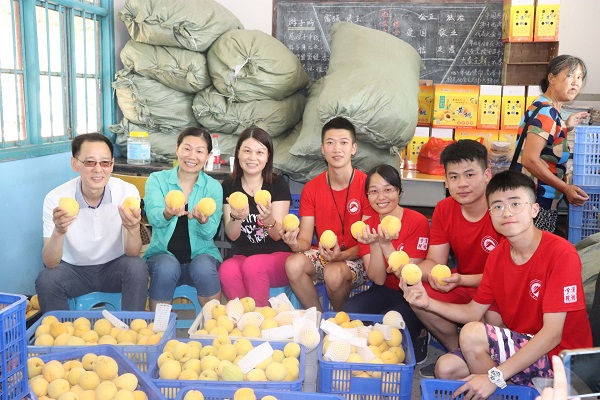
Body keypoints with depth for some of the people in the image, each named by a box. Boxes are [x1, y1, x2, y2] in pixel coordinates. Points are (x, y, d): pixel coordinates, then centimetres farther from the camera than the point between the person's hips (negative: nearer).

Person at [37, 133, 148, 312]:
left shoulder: (127, 192, -16)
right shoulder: (55, 198, -17)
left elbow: (132, 254, -19)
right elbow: (50, 263, -20)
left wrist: (133, 229, -41)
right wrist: (58, 232, -40)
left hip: (114, 266, 0)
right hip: (74, 269, 0)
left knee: (137, 267, -29)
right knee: (46, 280, -27)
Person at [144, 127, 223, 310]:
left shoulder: (213, 187, 2)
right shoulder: (157, 179, 0)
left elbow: (209, 233, -10)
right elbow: (154, 218, -18)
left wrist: (203, 221, -34)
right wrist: (167, 214, -41)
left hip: (201, 255, 1)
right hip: (162, 254, 0)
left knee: (203, 268, -31)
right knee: (167, 267, -32)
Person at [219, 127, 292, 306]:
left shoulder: (279, 184, -3)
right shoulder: (228, 186, 4)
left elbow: (278, 235, -8)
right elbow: (232, 236, -3)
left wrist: (268, 219, -32)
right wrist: (236, 217, -26)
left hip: (279, 256, -1)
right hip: (242, 256, 2)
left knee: (253, 264, -32)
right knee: (227, 269, -31)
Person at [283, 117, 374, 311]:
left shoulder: (367, 185, -11)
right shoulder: (311, 188, 1)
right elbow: (306, 240, -3)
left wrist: (342, 255, -29)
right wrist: (296, 244, -27)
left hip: (357, 259, -3)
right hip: (323, 254, 3)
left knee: (334, 273, -34)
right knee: (293, 263, -26)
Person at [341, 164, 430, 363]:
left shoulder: (418, 222, -16)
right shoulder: (367, 227, -4)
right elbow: (378, 279, -10)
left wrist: (386, 244, -31)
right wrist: (374, 245, -27)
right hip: (385, 292, 4)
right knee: (349, 311, -24)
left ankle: (417, 337, 3)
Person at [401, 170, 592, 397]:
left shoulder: (561, 254, -21)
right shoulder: (498, 255, 2)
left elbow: (553, 333, -25)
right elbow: (474, 312, 6)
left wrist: (495, 376, -29)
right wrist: (428, 303, -11)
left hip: (560, 357, -7)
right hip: (519, 348, 7)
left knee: (472, 333, -25)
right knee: (446, 368, -5)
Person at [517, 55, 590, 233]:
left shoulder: (551, 111, 13)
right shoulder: (544, 111, -17)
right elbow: (530, 160, -25)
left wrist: (565, 127, 14)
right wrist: (566, 188, -23)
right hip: (536, 203, -10)